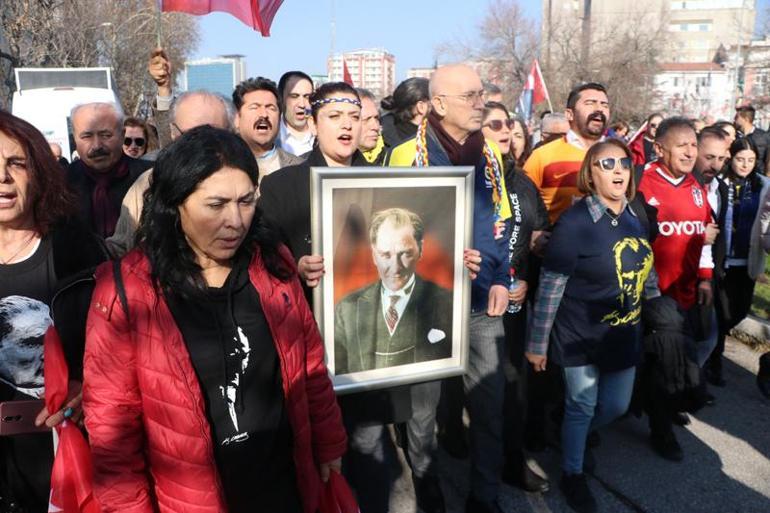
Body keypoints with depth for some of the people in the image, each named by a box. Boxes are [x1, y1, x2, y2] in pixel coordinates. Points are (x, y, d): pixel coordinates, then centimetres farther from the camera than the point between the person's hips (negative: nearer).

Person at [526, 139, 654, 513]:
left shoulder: (636, 218, 1)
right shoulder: (574, 222, -20)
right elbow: (549, 288, -18)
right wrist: (537, 343, -15)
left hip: (624, 334, 7)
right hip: (579, 336, -6)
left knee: (616, 406, 17)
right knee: (581, 407, 8)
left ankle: (576, 438, 48)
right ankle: (572, 475, 33)